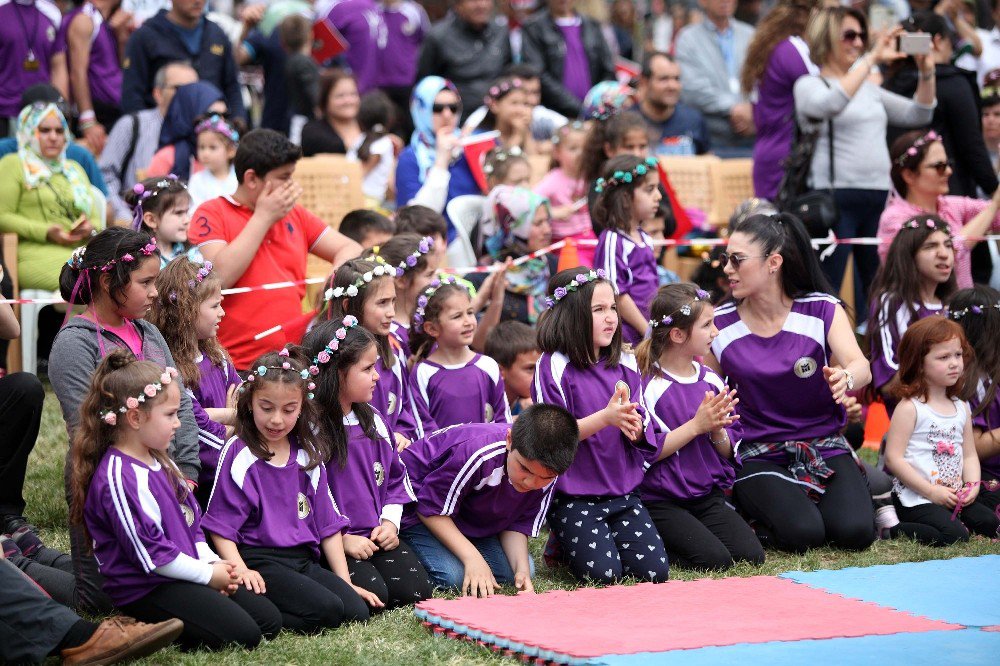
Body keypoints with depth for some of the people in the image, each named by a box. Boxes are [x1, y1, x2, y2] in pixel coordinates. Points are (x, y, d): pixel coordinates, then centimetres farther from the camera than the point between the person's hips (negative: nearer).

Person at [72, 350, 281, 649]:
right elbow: (149, 552, -20)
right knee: (243, 635, -20)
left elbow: (191, 522, 21)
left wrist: (212, 561, 3)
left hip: (184, 575, 10)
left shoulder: (160, 463, 14)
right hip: (145, 589, -10)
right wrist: (207, 574, -13)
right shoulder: (118, 478, -19)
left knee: (270, 620, 4)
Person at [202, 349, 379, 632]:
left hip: (304, 562, 7)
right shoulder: (239, 455, -3)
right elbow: (221, 526, -6)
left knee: (357, 611, -16)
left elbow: (328, 524, 17)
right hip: (260, 562, -7)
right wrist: (240, 570, -22)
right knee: (326, 612, -28)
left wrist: (345, 583, 11)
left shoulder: (308, 455, 15)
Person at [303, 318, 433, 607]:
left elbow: (396, 477, 20)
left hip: (379, 537, 7)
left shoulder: (373, 420, 11)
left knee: (415, 590, -13)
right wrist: (341, 539, -16)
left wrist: (390, 521, 4)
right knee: (372, 594, -26)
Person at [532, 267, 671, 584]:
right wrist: (605, 418, -26)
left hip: (623, 491, 5)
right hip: (573, 495, -5)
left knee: (654, 570, -10)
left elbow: (645, 436, 5)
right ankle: (562, 543, 11)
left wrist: (634, 426, -19)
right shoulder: (554, 367, -9)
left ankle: (607, 535, 19)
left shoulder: (624, 363, 6)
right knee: (603, 572, -20)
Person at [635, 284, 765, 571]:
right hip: (661, 501, -6)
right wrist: (696, 425, -18)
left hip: (709, 496, 6)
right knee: (714, 559, -22)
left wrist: (717, 431, -12)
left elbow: (730, 451, 10)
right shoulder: (647, 386, -12)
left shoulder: (711, 381, 8)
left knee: (751, 555, -12)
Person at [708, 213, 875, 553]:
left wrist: (845, 379, -44)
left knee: (854, 532, -22)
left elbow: (862, 368, -21)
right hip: (758, 454, -1)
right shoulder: (720, 324, -3)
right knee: (803, 534, -27)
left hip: (824, 445, 1)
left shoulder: (822, 310, -6)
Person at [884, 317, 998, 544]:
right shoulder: (910, 408, -10)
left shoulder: (961, 408, 13)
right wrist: (931, 491, -17)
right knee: (954, 535, -25)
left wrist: (972, 486, -4)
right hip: (915, 498, -7)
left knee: (989, 523, -10)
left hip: (954, 498, 7)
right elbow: (893, 458, -15)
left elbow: (969, 455, 16)